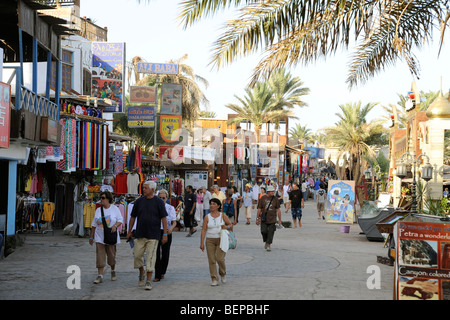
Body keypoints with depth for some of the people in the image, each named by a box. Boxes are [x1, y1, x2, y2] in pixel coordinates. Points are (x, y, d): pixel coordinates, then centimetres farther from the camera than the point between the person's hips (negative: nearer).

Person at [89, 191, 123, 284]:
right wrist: (91, 236, 10)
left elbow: (120, 220, 0)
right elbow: (94, 224, 11)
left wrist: (115, 226, -21)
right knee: (100, 256, -6)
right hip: (99, 237, 2)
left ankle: (113, 271, 33)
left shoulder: (115, 208, 0)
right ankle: (100, 276, -7)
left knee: (111, 255, 7)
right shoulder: (98, 210, 8)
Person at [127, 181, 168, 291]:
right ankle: (141, 275, 28)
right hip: (140, 234, 3)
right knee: (137, 255, 3)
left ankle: (148, 281, 2)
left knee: (151, 257, -3)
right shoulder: (139, 201, 5)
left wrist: (165, 234, -6)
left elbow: (164, 218, -2)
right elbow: (133, 217, 12)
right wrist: (129, 232, 11)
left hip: (153, 235, -3)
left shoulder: (159, 202, -3)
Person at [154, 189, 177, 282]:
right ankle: (157, 275, -3)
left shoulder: (170, 208, 4)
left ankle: (162, 272, 28)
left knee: (165, 253, 7)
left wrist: (171, 227, -20)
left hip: (166, 232, 1)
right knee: (156, 253, -6)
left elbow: (174, 222, 1)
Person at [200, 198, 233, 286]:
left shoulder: (223, 216, 4)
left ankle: (223, 274, 16)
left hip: (221, 239, -1)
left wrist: (226, 227, -12)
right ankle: (214, 279, 5)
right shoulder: (207, 217, 4)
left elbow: (231, 225, 11)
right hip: (210, 240, 1)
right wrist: (202, 243, -5)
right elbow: (204, 230, 1)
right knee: (212, 260, -2)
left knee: (220, 259, -12)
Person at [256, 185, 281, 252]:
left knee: (271, 232, -4)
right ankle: (266, 241, 20)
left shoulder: (275, 199, 3)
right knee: (264, 231, -6)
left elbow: (278, 210, 7)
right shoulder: (263, 198, 1)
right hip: (264, 219, 0)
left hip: (272, 219, 0)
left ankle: (268, 245, 6)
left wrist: (279, 219, 5)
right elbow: (259, 209, 5)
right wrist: (257, 218, 4)